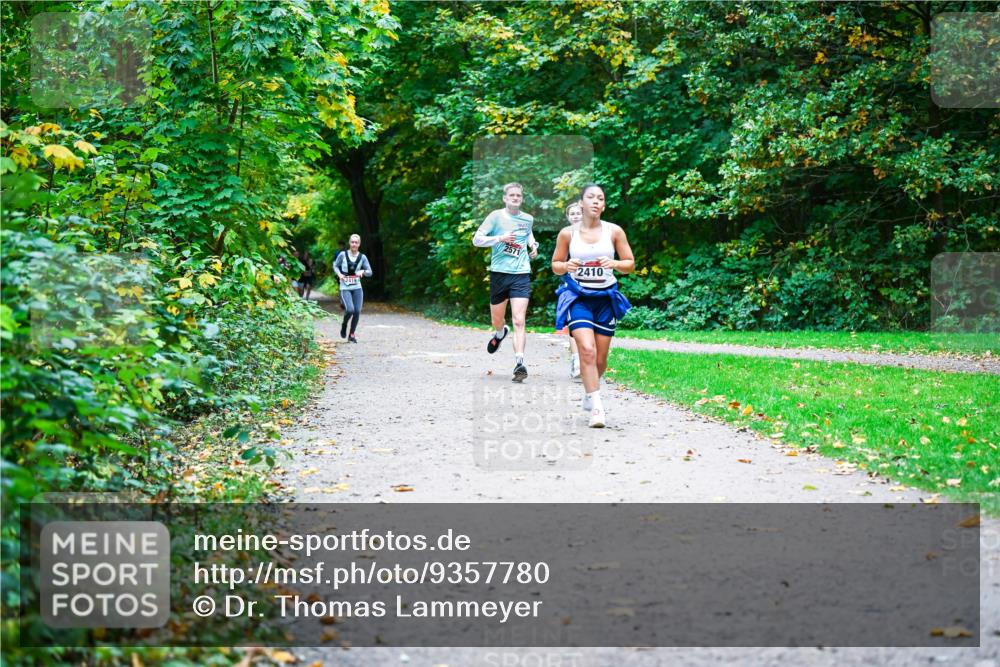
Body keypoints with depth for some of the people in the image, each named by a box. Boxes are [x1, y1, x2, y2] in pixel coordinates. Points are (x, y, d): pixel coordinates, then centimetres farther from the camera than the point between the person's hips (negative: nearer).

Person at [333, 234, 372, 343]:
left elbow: (370, 272, 3)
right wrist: (339, 274, -9)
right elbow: (335, 266, 10)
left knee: (357, 311, -1)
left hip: (357, 288, 3)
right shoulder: (343, 255, -4)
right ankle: (344, 325, 13)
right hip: (345, 288, -3)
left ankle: (352, 335, 16)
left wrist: (363, 271, -18)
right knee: (350, 309, -19)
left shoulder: (362, 257, 1)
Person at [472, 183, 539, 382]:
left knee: (519, 321, -14)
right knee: (497, 320, 15)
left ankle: (519, 363, -18)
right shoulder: (496, 216, -3)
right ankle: (501, 333, 52)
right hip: (499, 273, 0)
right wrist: (500, 238, -20)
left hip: (521, 275, 0)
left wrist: (533, 245, 12)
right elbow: (476, 240, -7)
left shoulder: (528, 219, 8)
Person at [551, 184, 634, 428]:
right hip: (578, 297, -2)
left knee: (601, 358, 8)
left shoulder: (614, 231, 1)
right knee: (587, 350, -20)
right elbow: (555, 265, 8)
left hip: (605, 297, 2)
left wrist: (614, 264, -16)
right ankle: (596, 408, -19)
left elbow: (630, 264, 5)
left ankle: (589, 393, 37)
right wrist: (566, 266, -14)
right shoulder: (567, 233, 0)